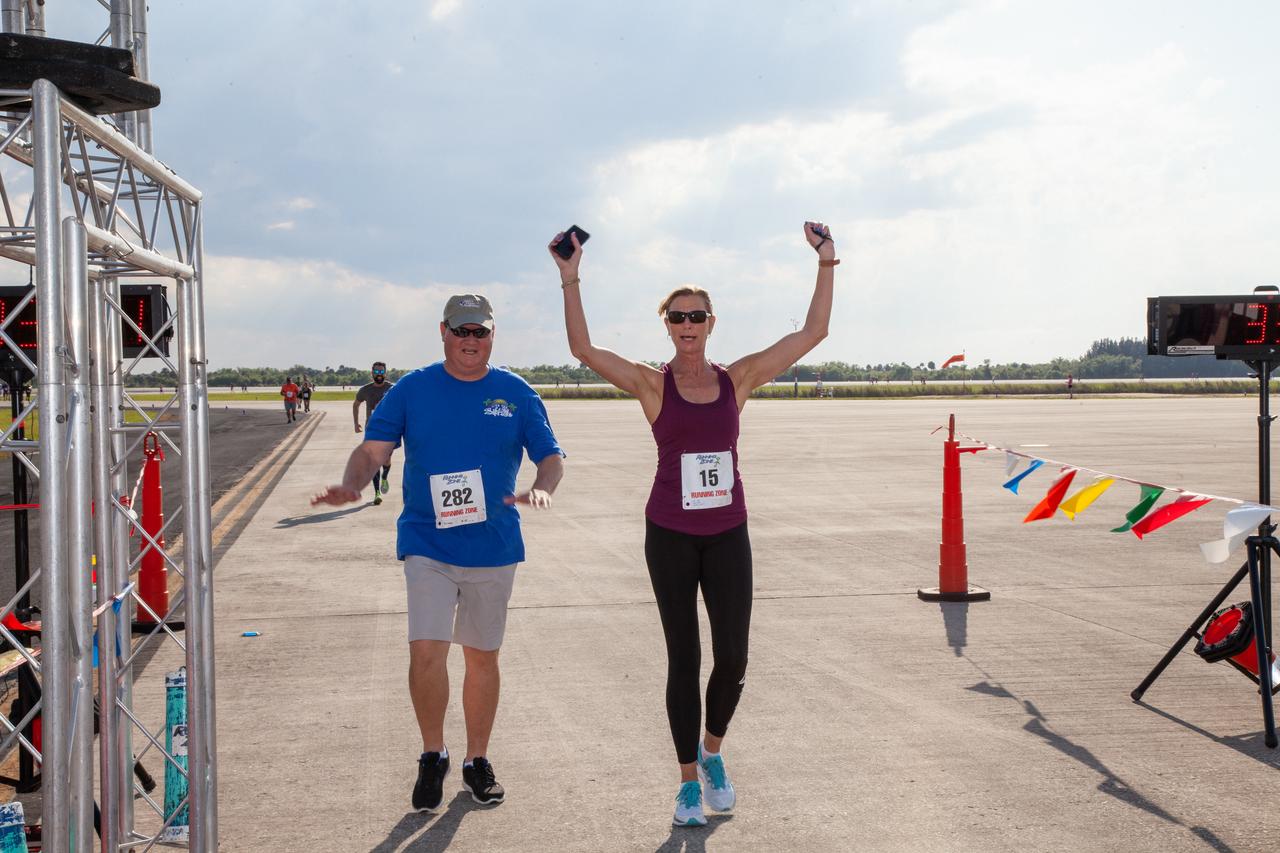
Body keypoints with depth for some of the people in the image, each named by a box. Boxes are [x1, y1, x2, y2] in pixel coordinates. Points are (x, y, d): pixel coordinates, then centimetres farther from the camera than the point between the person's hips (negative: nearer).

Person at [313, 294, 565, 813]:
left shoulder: (517, 394, 3)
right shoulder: (412, 390, 1)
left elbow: (550, 456, 4)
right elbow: (373, 449, -3)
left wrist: (541, 489, -19)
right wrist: (350, 485, -23)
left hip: (494, 547, 1)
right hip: (427, 544, -1)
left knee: (482, 656, 11)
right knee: (426, 652, -13)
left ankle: (477, 761, 28)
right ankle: (432, 756, 10)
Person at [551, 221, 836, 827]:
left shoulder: (738, 379, 3)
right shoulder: (652, 384, -3)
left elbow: (812, 332, 2)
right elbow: (583, 349, -14)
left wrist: (826, 262, -1)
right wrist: (570, 281, -20)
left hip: (728, 535, 2)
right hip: (671, 536, -1)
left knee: (733, 660, -3)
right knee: (684, 659, 5)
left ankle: (712, 751, 27)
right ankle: (689, 781, 19)